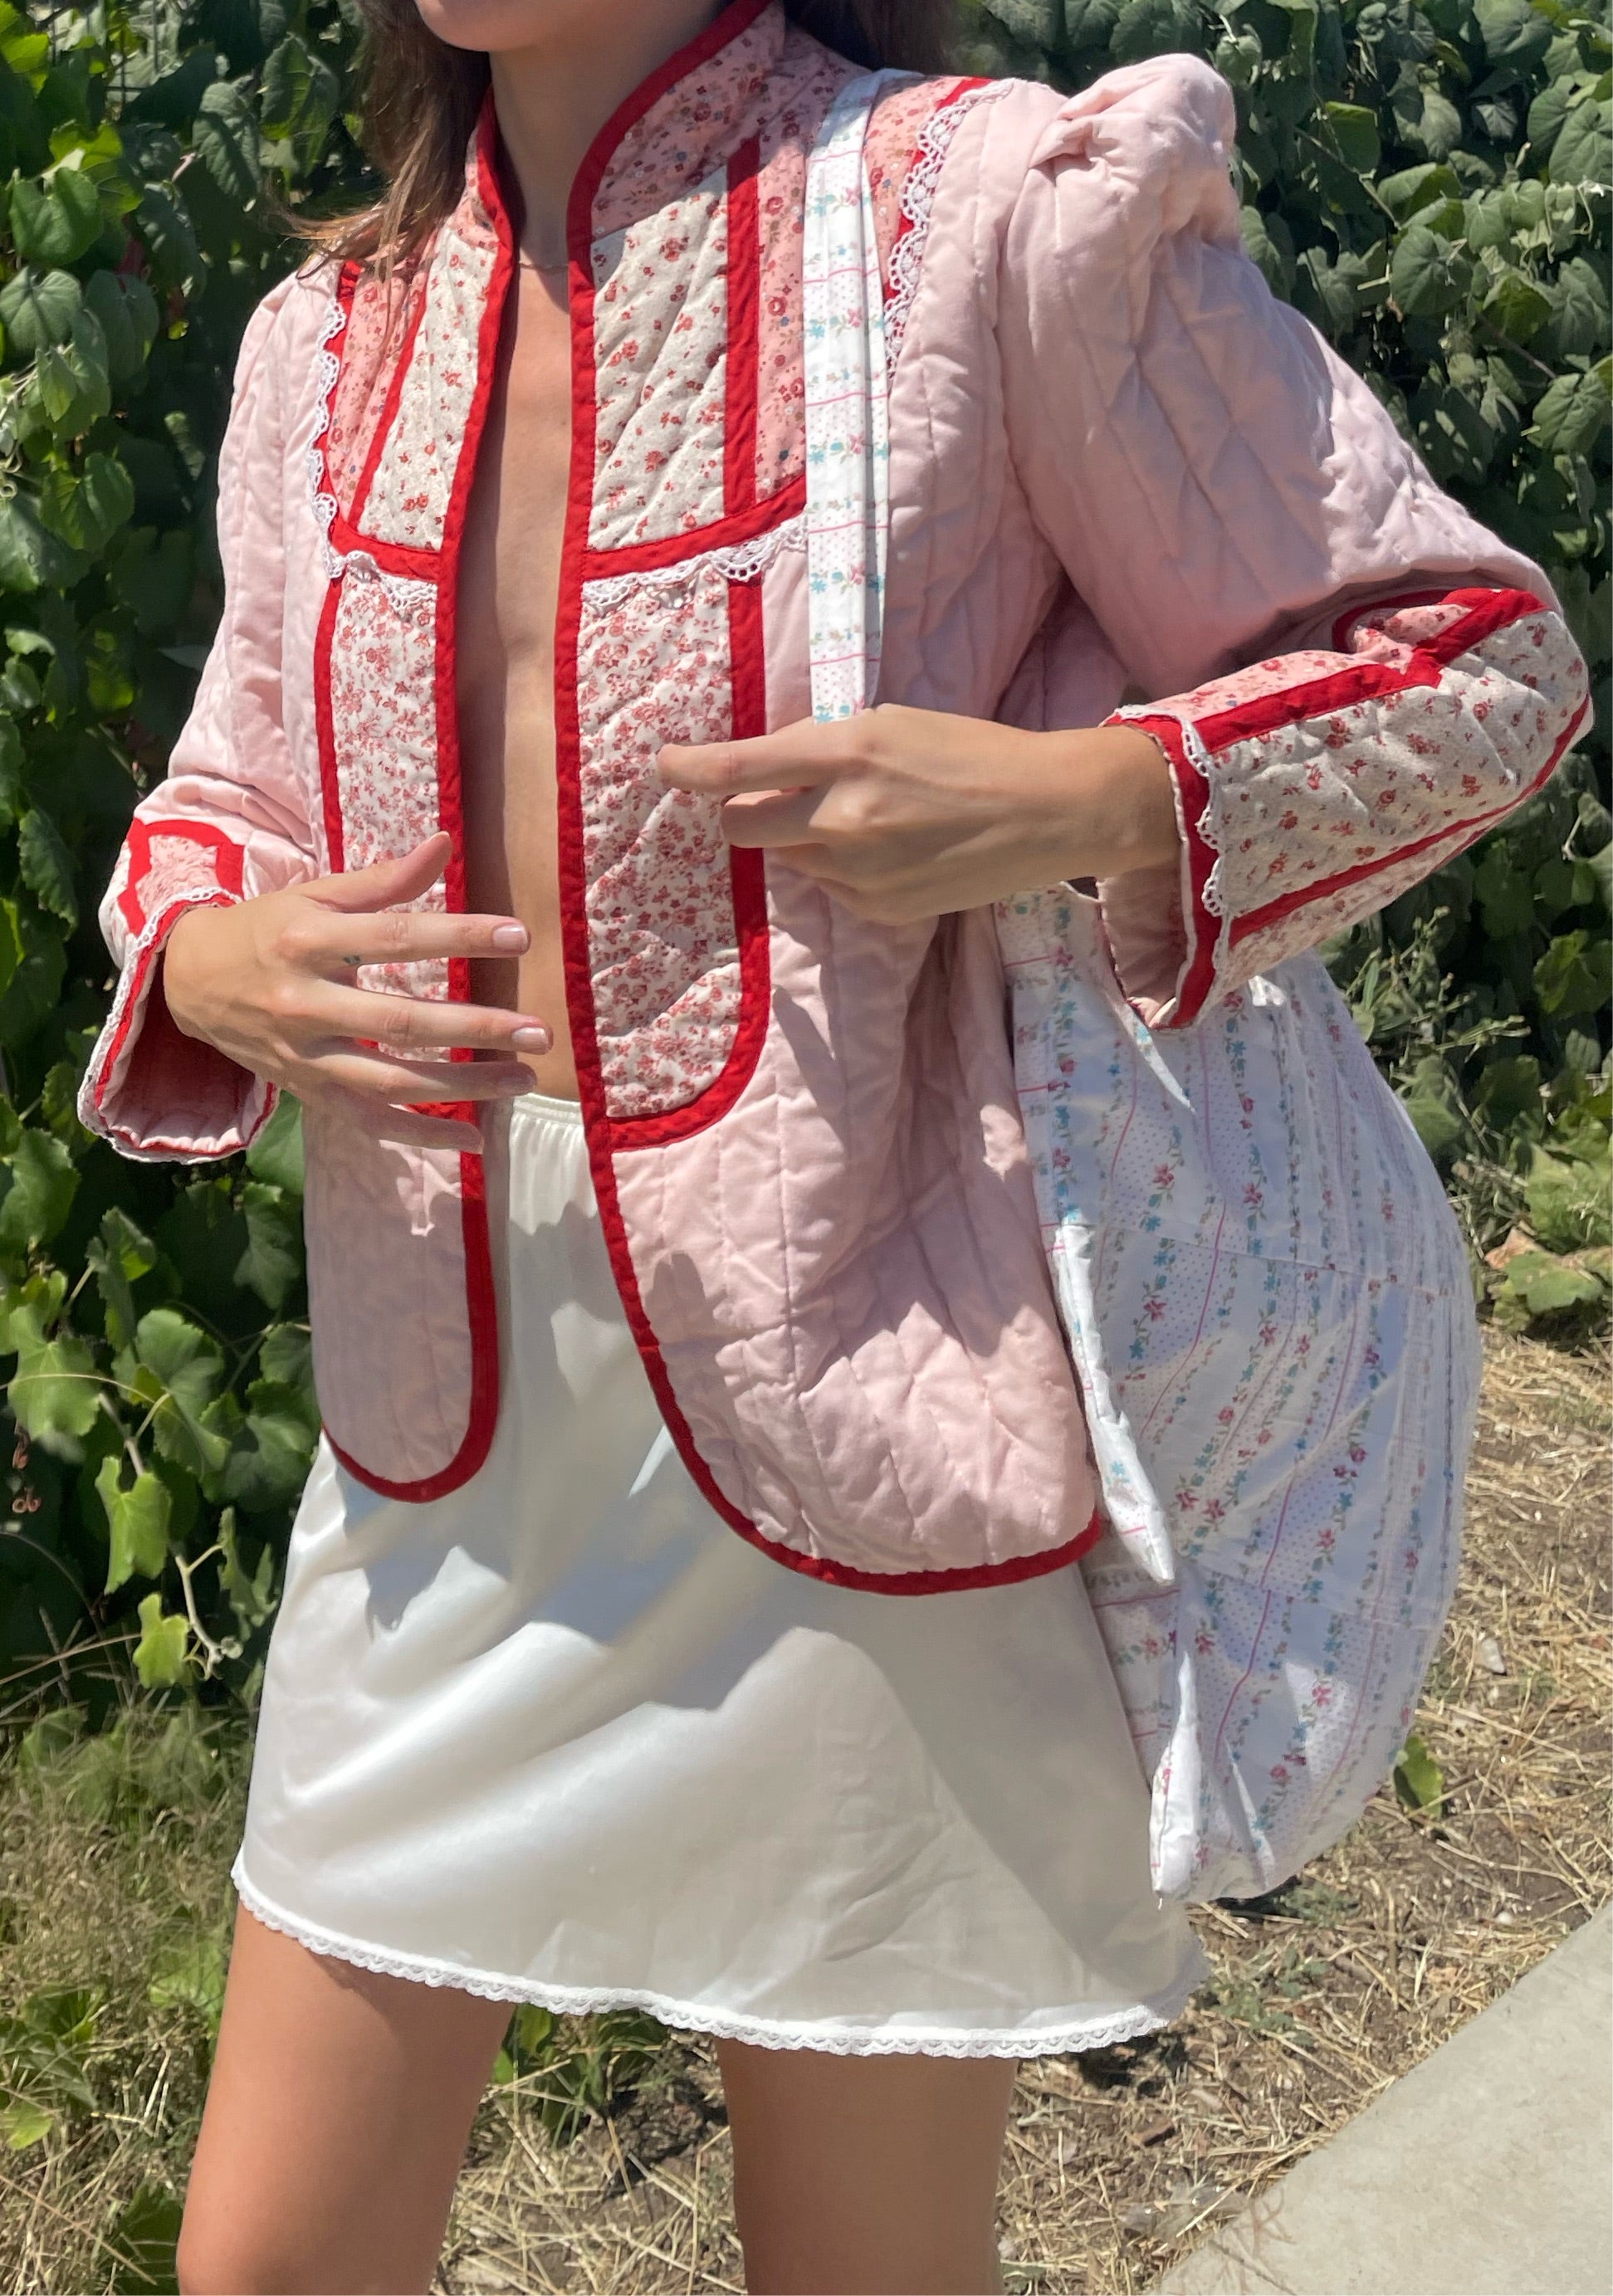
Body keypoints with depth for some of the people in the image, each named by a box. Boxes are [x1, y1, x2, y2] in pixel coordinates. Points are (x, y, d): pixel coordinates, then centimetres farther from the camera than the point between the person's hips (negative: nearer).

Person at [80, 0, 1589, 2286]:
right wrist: (204, 956, -4)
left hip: (844, 1433, -4)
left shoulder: (979, 208, -7)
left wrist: (1080, 797, -21)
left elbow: (1484, 664, -3)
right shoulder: (332, 331, 9)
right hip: (441, 1436, 5)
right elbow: (225, 796, 19)